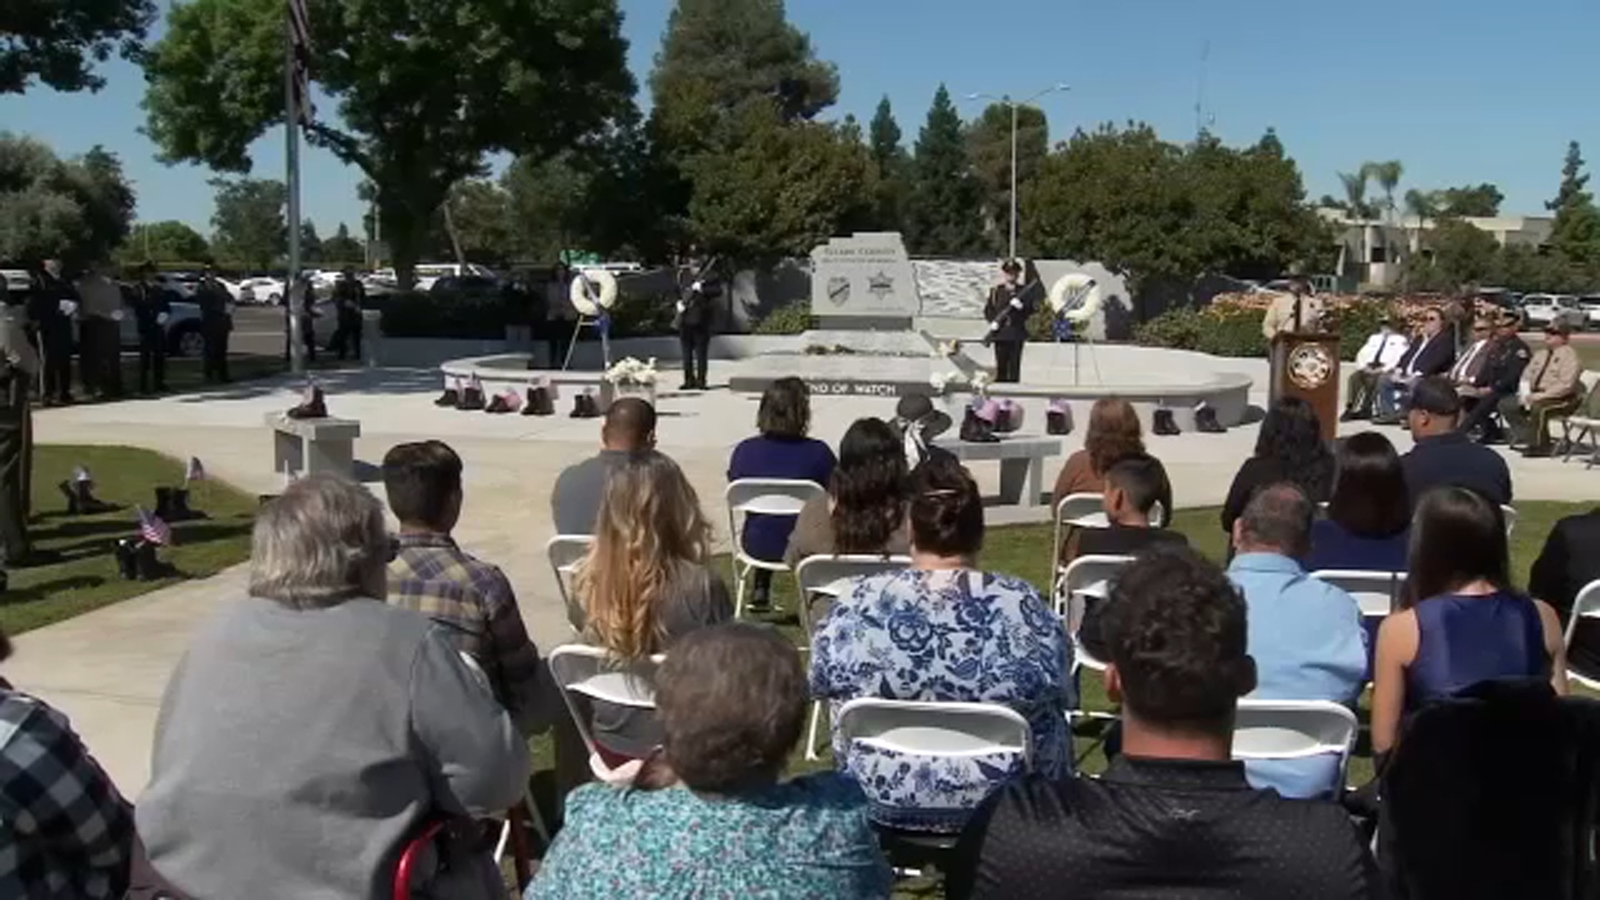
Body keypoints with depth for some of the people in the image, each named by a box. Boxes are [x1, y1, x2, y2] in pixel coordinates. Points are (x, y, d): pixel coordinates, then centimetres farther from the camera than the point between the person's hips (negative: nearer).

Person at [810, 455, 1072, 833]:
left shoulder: (857, 601, -13)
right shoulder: (1021, 603, -15)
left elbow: (820, 685, 2)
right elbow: (1062, 697, -1)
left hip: (881, 800, 1)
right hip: (1001, 802, -1)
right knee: (1052, 723, 28)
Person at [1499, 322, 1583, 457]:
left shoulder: (1570, 356, -11)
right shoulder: (1541, 354, 14)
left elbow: (1566, 386, -21)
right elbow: (1526, 376, 16)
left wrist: (1539, 396, -24)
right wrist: (1526, 393, -6)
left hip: (1562, 399, -9)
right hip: (1535, 395, 9)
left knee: (1538, 408, -38)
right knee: (1505, 404, -4)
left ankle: (1539, 446, -20)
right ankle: (1525, 438, -3)